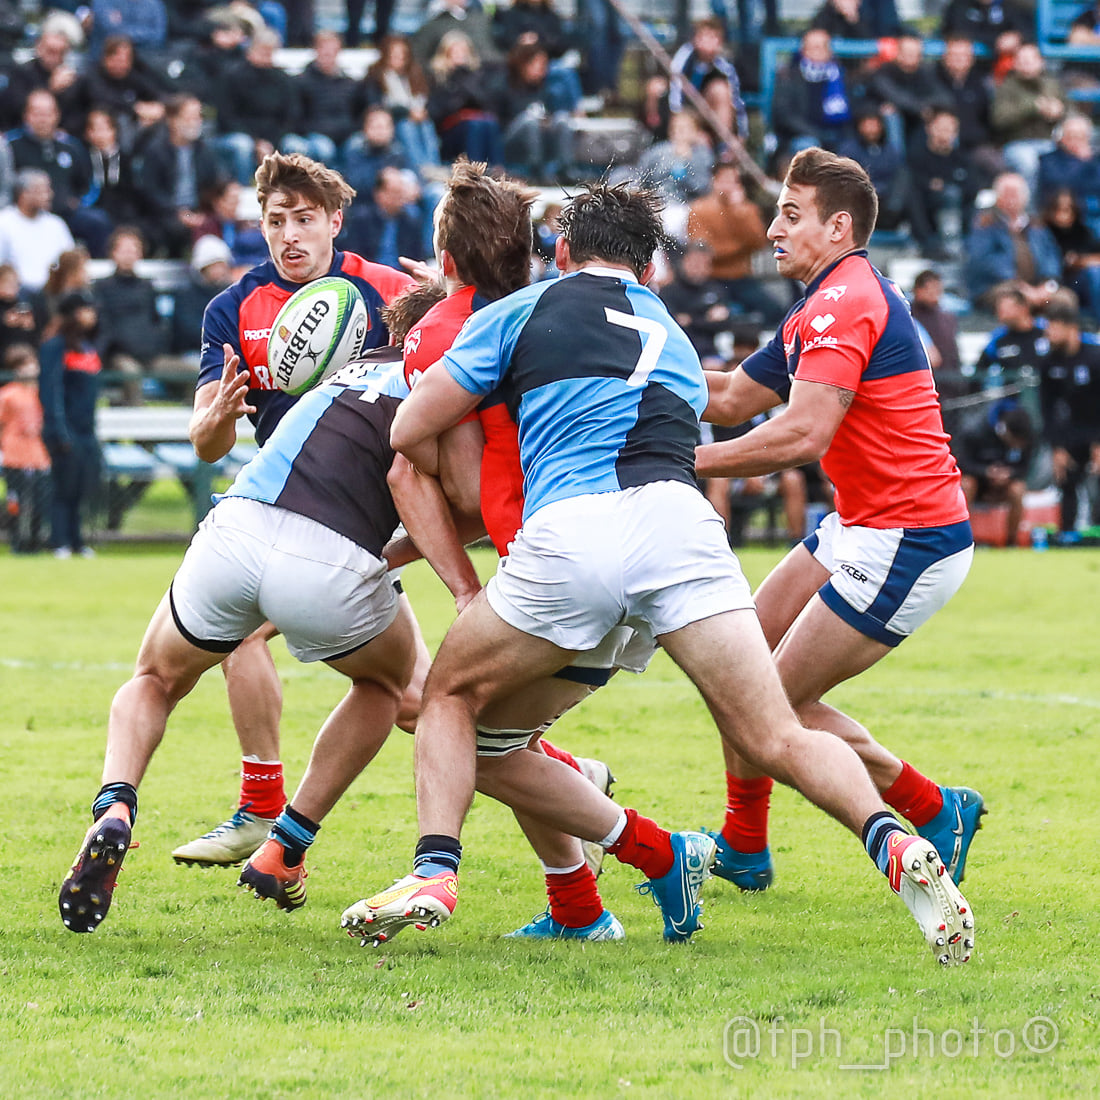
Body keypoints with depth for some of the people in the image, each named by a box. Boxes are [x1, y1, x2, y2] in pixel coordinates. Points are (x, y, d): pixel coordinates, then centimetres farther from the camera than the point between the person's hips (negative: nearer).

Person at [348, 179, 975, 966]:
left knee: (452, 698, 20)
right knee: (775, 740, -2)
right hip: (678, 518, 3)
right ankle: (892, 842, -28)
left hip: (568, 533, -3)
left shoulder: (524, 310, 20)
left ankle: (436, 872, 2)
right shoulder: (674, 340, 34)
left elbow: (410, 434, 20)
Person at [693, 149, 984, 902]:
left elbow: (802, 435, -30)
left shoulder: (845, 305, -18)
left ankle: (936, 815, 7)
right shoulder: (823, 310, 15)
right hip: (863, 525, 11)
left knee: (781, 702, -6)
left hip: (908, 541, -11)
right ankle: (742, 848, 23)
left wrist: (683, 464, -25)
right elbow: (733, 398, 22)